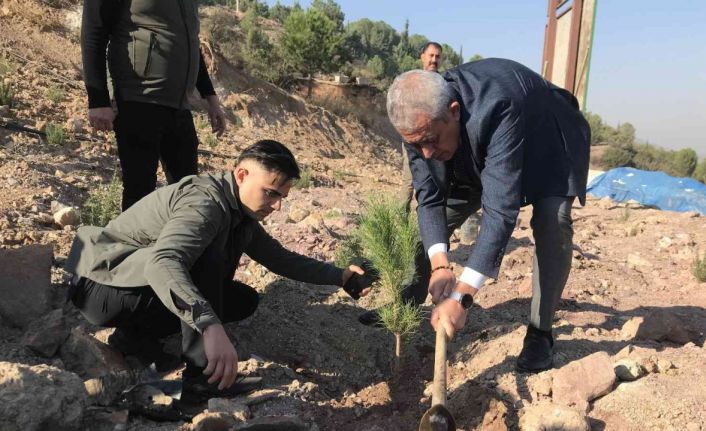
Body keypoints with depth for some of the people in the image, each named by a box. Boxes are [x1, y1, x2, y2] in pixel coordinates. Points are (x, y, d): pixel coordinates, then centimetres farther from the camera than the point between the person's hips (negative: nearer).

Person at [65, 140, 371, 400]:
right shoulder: (204, 203, -28)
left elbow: (281, 259, 12)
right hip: (103, 283, -9)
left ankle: (138, 335, 7)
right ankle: (202, 374, -23)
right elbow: (162, 262, -46)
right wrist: (211, 326, -59)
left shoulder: (241, 214, 2)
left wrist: (340, 276, 6)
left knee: (245, 301, 1)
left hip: (142, 283, 9)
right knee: (207, 253, -30)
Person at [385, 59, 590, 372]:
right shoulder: (420, 122, -27)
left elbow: (500, 209, -49)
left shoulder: (498, 108, -46)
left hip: (547, 147, -4)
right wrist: (439, 263, -38)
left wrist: (462, 295, -52)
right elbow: (429, 197, -22)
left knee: (553, 223, -28)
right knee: (431, 216, -1)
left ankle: (539, 333, -9)